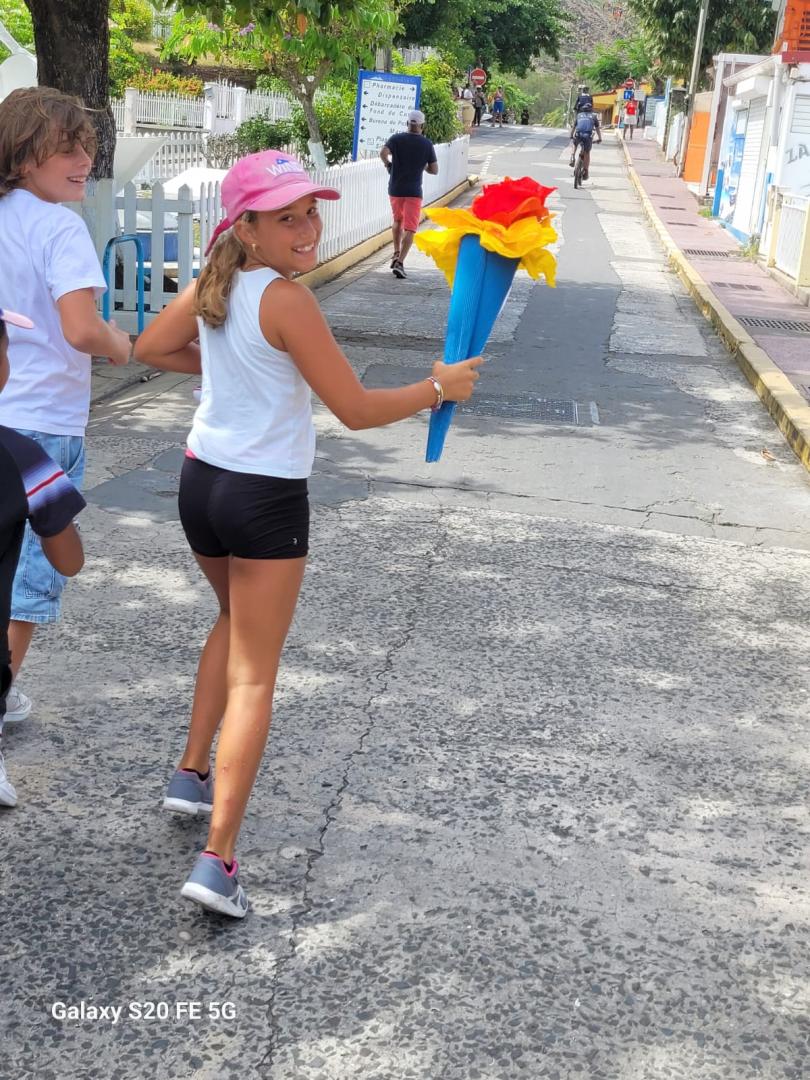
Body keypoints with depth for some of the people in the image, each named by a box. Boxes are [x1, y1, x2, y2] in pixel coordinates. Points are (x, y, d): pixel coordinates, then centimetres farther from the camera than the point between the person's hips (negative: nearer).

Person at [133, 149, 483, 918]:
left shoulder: (213, 285, 3)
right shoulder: (285, 300, -20)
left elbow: (149, 348, 18)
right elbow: (356, 409, -19)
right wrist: (439, 388, -6)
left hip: (201, 481, 8)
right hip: (267, 500, -7)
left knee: (235, 622, 32)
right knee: (253, 675, -1)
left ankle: (192, 774, 32)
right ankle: (217, 860, -4)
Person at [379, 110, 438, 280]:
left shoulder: (397, 138, -2)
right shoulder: (427, 144, -1)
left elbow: (383, 152, -20)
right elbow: (434, 170, 0)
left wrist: (388, 164, -1)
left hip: (395, 189, 2)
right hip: (414, 191, -2)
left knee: (398, 220, 26)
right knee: (410, 228, -3)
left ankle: (396, 254, 26)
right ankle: (400, 262, -18)